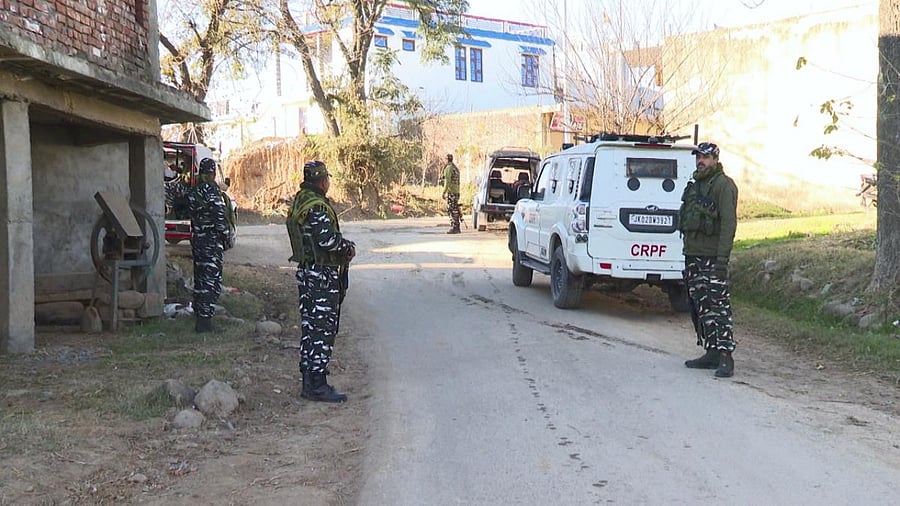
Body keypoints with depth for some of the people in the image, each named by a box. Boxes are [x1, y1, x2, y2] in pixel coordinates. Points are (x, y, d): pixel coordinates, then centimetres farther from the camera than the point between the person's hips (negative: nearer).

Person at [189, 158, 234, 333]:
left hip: (197, 238, 8)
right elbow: (220, 216, -17)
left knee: (200, 278, 15)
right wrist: (227, 237, -8)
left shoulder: (194, 192, 10)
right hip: (212, 241, -8)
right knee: (211, 279, -5)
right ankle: (204, 320, -6)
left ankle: (199, 314, 22)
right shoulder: (212, 190, -13)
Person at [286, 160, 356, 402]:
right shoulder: (317, 207, -17)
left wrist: (344, 246, 7)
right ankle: (318, 385, -3)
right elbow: (327, 239, -24)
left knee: (310, 327, 13)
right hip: (323, 275, -10)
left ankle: (308, 382, 20)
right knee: (323, 328, -5)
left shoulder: (300, 202, 13)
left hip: (306, 271, 10)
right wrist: (348, 248, -5)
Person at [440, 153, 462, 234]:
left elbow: (447, 181, -19)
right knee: (455, 210, 11)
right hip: (456, 191, 9)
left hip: (451, 192, -9)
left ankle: (454, 228, -12)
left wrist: (444, 192, -19)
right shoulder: (455, 168, 19)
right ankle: (456, 228, 13)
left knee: (452, 210, -9)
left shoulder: (448, 168, -11)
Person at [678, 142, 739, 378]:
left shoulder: (723, 185, -8)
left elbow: (729, 223, -15)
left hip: (712, 258, -9)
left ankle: (725, 357, -11)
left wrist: (722, 258, -22)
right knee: (699, 306, 11)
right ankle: (711, 353, 18)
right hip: (692, 254, 9)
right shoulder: (695, 185, 19)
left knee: (717, 305, -11)